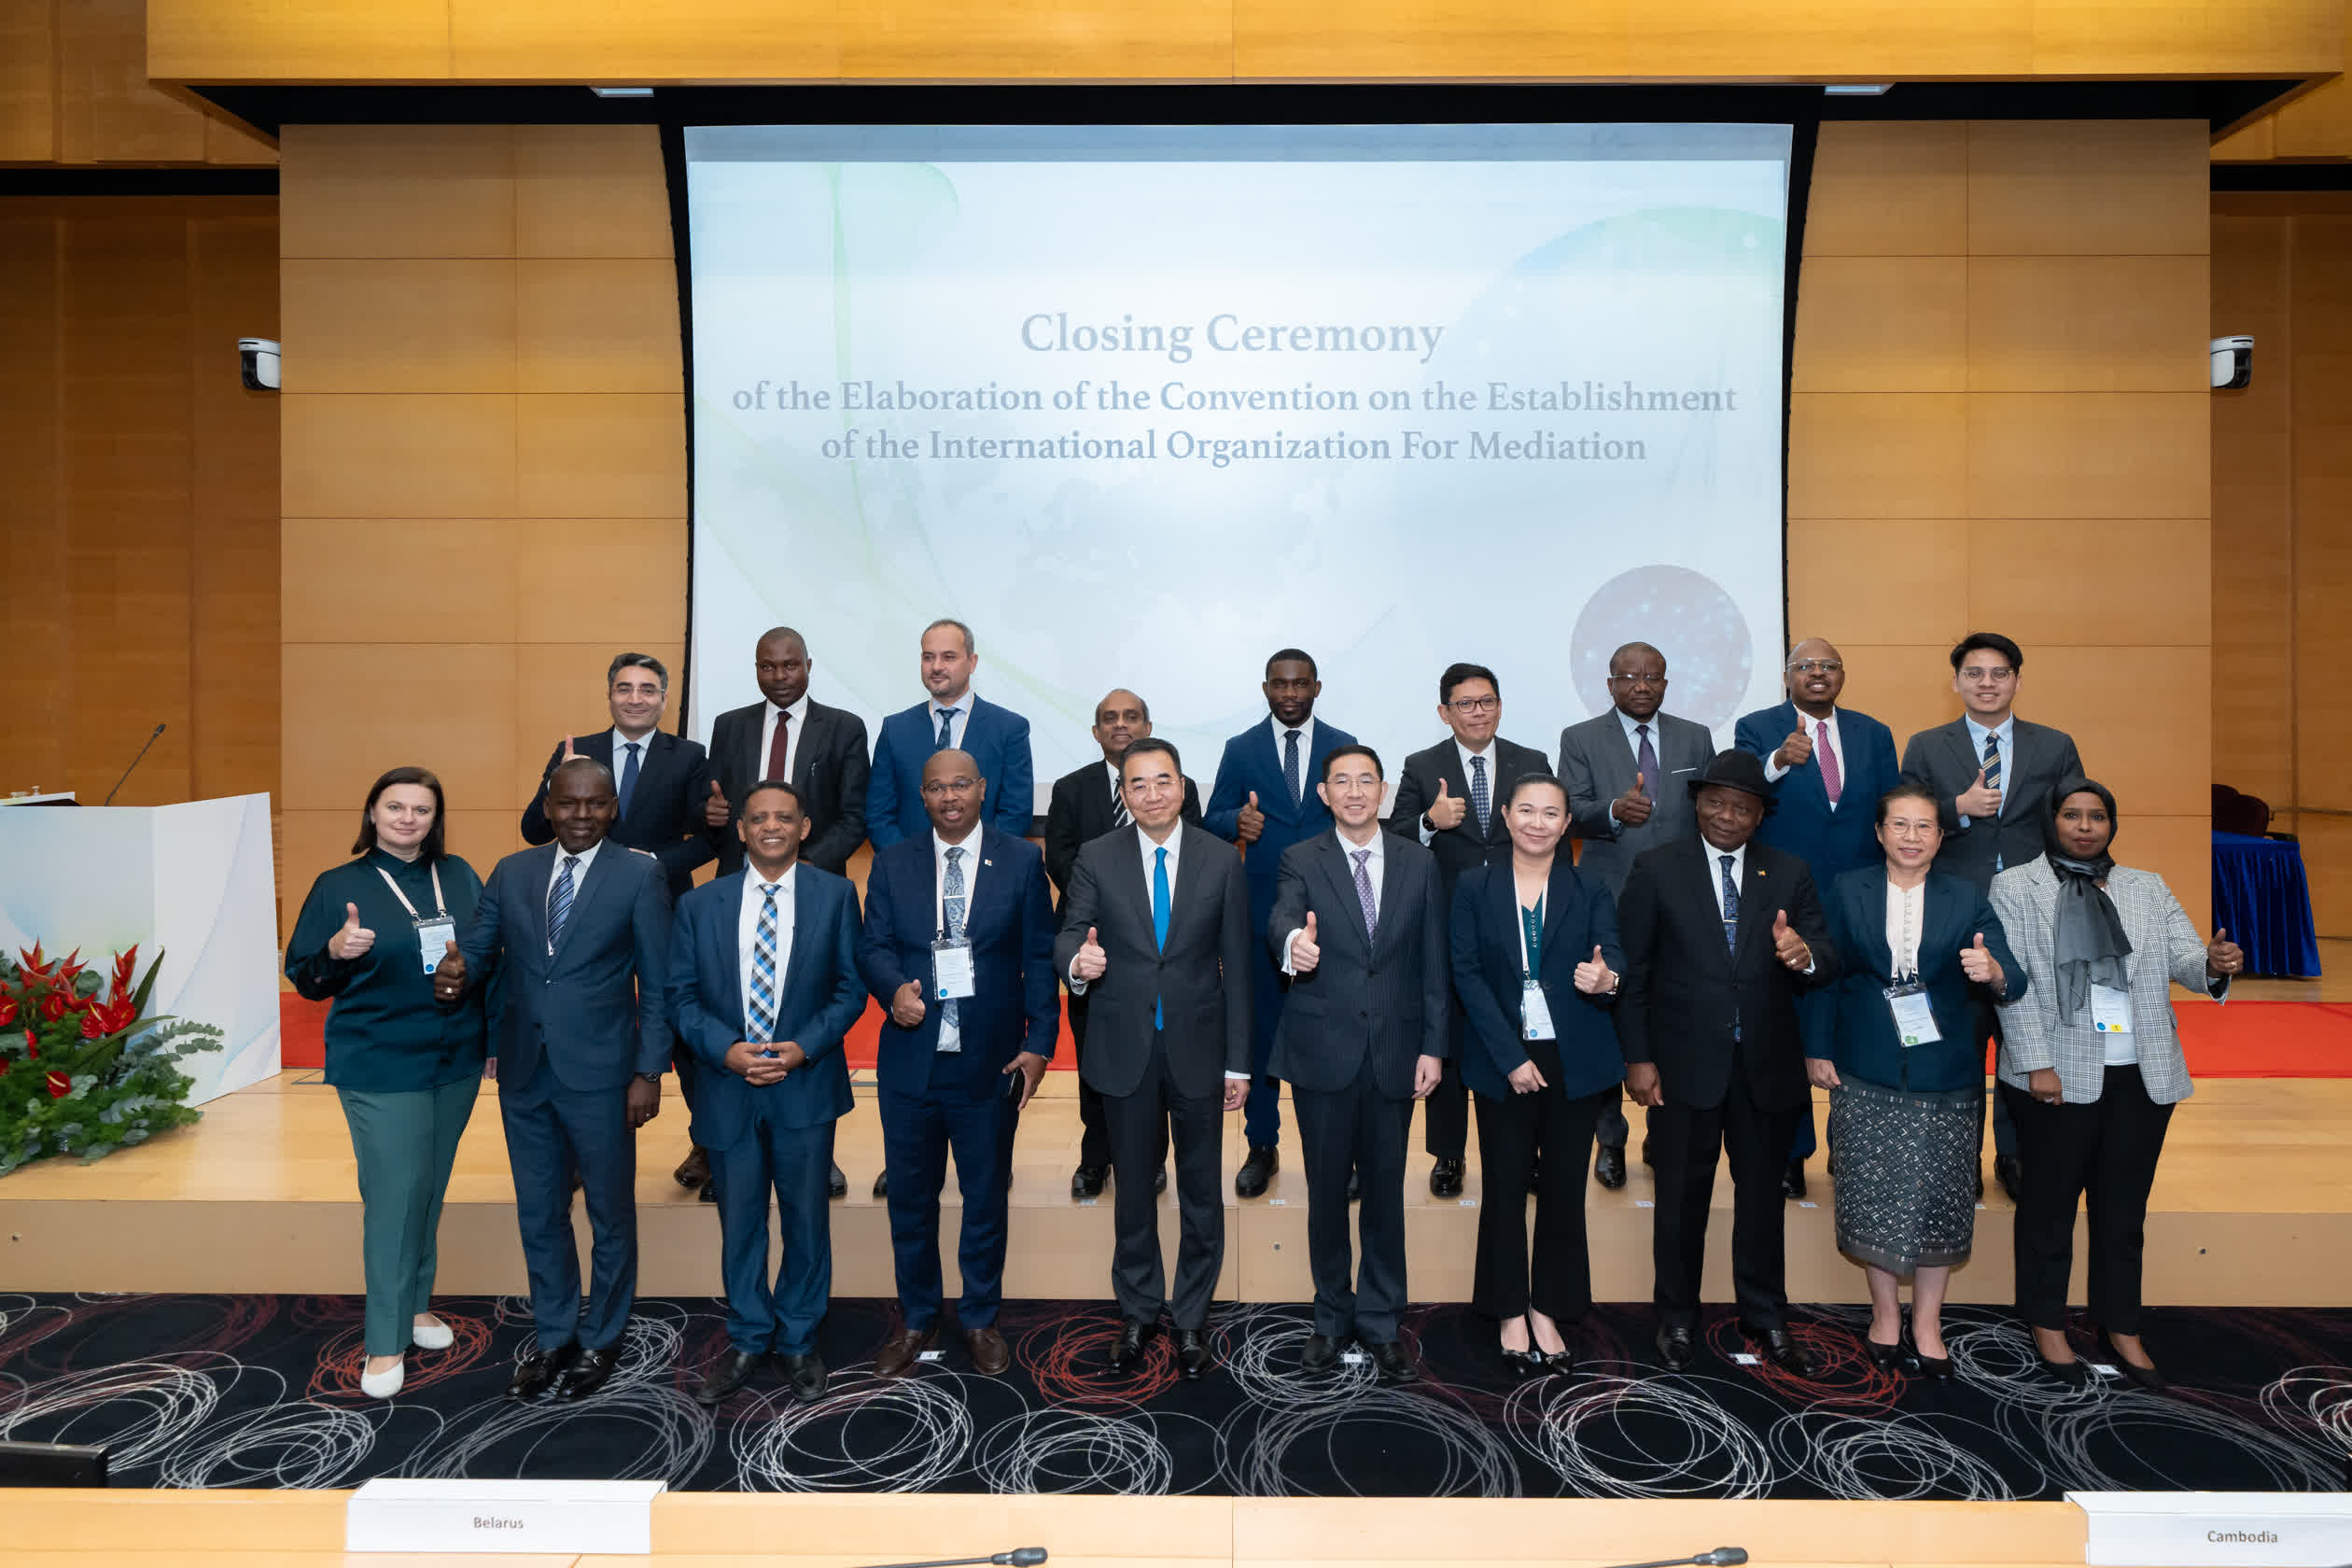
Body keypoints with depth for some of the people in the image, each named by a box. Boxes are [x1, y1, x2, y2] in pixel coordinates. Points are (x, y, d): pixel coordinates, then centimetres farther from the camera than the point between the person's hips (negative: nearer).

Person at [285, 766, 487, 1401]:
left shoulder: (460, 877, 5)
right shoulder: (339, 886, -3)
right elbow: (305, 980, -1)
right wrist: (338, 950, -22)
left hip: (456, 1061, 4)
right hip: (381, 1067, -4)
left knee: (430, 1186, 15)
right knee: (395, 1193, -3)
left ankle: (416, 1302, 32)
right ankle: (386, 1342, 10)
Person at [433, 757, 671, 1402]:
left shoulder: (639, 875, -7)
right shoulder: (511, 873, 6)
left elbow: (656, 983, -7)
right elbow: (476, 948, 4)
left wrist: (648, 1072, -10)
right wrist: (455, 975, -20)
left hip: (599, 1073, -4)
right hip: (524, 1072, 4)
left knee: (610, 1213, 11)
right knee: (539, 1214, 17)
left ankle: (601, 1340, 31)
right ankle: (553, 1338, 36)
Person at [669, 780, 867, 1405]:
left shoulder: (835, 895, -2)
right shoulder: (700, 904, 2)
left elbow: (850, 987, -2)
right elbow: (681, 995, 2)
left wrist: (803, 1047, -15)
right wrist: (726, 1050, -13)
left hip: (805, 1088, -1)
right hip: (728, 1087, 1)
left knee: (806, 1220, 11)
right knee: (739, 1224, 14)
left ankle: (798, 1341, 31)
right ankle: (747, 1340, 35)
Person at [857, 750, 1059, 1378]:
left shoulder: (1021, 861, 0)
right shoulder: (892, 865, 6)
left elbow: (1039, 958, 0)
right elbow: (872, 945, 3)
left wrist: (1039, 1043, -6)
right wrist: (894, 988, -20)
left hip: (990, 1062, -1)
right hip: (911, 1060, 2)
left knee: (986, 1196, 12)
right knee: (909, 1197, 13)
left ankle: (980, 1320, 32)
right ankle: (916, 1321, 33)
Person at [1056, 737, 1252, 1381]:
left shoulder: (1221, 859, -2)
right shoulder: (1097, 859, -1)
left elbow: (1236, 966, -1)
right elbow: (1068, 936, -3)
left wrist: (1239, 1062, -2)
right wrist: (1077, 961, -29)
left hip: (1198, 1047, 0)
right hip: (1125, 1047, 0)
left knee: (1201, 1189, 11)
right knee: (1132, 1187, 14)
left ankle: (1192, 1317, 30)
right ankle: (1137, 1313, 34)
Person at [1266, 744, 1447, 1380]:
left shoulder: (1419, 862, 6)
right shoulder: (1301, 861, -1)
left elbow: (1433, 962, 6)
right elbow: (1281, 919, -21)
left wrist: (1433, 1046, 1)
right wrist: (1292, 942, -45)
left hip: (1393, 1053, 2)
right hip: (1322, 1052, -1)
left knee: (1386, 1190, 10)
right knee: (1327, 1189, 10)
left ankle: (1380, 1323, 28)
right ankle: (1332, 1317, 29)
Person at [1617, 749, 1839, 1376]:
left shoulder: (1790, 874, 4)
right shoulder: (1656, 870, -4)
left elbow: (1829, 960, -3)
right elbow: (1632, 970, -5)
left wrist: (1806, 954, -27)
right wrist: (1638, 1057, -8)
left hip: (1767, 1065, 2)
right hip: (1685, 1063, -2)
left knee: (1762, 1194, 17)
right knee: (1682, 1195, 11)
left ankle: (1766, 1318, 36)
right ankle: (1677, 1317, 30)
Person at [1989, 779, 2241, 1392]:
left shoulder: (2148, 888, 13)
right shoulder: (2015, 887, 0)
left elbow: (2183, 960, 4)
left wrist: (2214, 964, -20)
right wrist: (2037, 1063, -13)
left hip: (2142, 1076, 4)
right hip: (2058, 1076, -3)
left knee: (2125, 1205, 12)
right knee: (2050, 1202, 8)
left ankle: (2121, 1327, 26)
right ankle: (2047, 1323, 22)